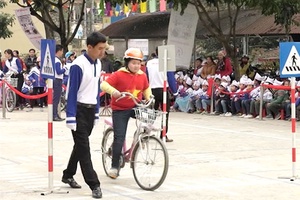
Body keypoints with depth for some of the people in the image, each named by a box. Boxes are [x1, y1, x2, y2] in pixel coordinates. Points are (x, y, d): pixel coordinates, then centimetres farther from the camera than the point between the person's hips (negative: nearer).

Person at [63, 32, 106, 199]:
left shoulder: (98, 64, 7)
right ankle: (94, 184, -6)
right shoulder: (78, 64, -17)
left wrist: (97, 113, 14)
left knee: (80, 145, 15)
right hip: (79, 110, -8)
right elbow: (72, 92, -18)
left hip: (91, 110, 8)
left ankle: (68, 175, 30)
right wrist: (71, 117, -20)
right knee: (84, 147, -6)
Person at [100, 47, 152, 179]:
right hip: (120, 109, -4)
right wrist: (113, 91, -38)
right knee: (119, 137, -7)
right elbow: (104, 84, -20)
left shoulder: (142, 76, 3)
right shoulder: (119, 75, -12)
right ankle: (115, 166, 3)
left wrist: (149, 98, 4)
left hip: (136, 107, 4)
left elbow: (146, 88, 21)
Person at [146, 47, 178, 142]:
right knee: (165, 113, 3)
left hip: (152, 90, 4)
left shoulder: (149, 63, 5)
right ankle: (163, 136, 1)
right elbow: (171, 78, -6)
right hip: (163, 90, -4)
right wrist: (174, 91, 2)